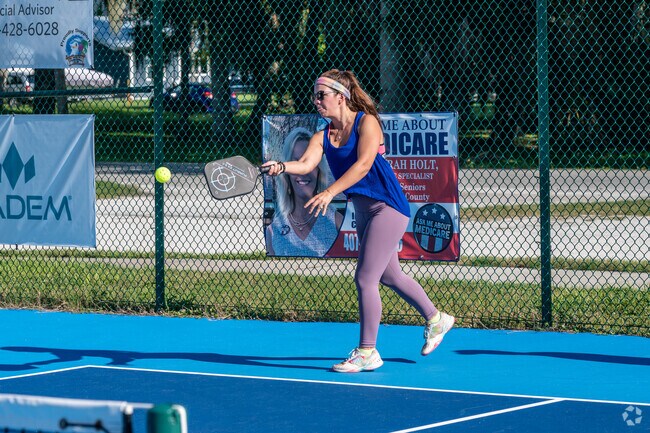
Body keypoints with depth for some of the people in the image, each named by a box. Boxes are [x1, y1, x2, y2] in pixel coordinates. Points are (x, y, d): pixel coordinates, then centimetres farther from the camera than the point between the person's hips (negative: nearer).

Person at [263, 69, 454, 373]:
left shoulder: (366, 122, -12)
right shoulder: (323, 136, 6)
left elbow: (363, 164, -26)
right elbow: (306, 164, -11)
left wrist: (329, 193, -35)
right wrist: (282, 166, -33)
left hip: (387, 206, -9)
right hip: (363, 211, 9)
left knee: (364, 278, -12)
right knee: (389, 276, 21)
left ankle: (367, 352, -4)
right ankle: (435, 319, 42)